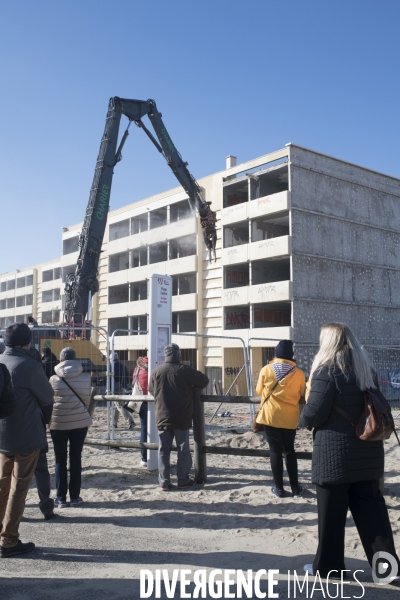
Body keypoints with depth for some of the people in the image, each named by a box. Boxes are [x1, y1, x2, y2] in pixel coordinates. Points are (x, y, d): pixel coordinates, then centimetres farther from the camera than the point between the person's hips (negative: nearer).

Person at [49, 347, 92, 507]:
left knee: (60, 460, 7)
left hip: (59, 423, -1)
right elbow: (87, 400, 2)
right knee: (76, 459, 9)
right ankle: (74, 497, 13)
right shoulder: (86, 378, -3)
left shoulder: (54, 379, -6)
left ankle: (61, 498, 11)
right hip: (80, 422, 1)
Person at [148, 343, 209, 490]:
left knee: (163, 450, 7)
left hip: (162, 418, 3)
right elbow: (204, 380, -2)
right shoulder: (184, 370, -10)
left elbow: (151, 390, 13)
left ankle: (164, 481, 8)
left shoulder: (156, 372, -1)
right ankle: (183, 479, 12)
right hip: (182, 419, -2)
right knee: (183, 449, 8)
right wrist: (191, 387, 17)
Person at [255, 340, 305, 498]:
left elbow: (259, 391, 7)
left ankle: (278, 488, 11)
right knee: (289, 450, 15)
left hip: (270, 416, -1)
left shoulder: (266, 370, -6)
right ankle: (295, 487, 18)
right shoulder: (299, 373, -4)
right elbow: (301, 395, 10)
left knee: (275, 451, 7)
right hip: (290, 418, 1)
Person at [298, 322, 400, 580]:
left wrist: (303, 421, 2)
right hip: (367, 451, 7)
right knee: (371, 508, 13)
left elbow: (315, 412, -17)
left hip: (335, 452, -6)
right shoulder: (366, 369, 9)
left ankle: (328, 564, 18)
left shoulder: (326, 370, -13)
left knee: (332, 511, 6)